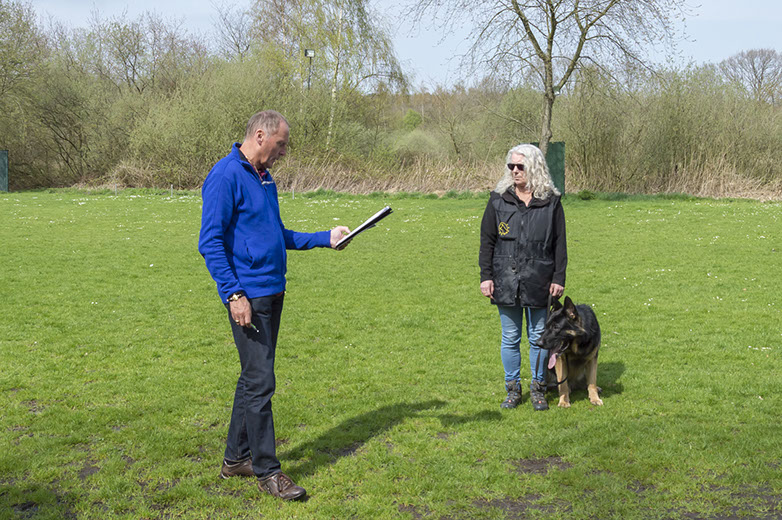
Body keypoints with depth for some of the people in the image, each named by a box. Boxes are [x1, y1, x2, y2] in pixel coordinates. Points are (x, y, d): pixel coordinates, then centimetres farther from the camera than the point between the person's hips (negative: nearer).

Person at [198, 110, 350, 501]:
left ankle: (236, 458, 26)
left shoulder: (265, 178, 16)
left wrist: (325, 238, 18)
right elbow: (210, 243, -16)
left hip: (273, 292, 9)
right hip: (248, 296, -9)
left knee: (254, 378, 15)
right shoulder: (226, 176, -12)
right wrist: (234, 294, -21)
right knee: (260, 382, -6)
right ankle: (267, 471, 4)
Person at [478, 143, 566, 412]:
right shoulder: (498, 200, 3)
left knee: (539, 337, 7)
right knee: (510, 338, 8)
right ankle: (513, 389, 21)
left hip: (539, 282, -1)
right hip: (506, 281, 1)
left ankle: (538, 389, 21)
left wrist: (559, 278, -1)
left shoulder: (551, 202, 1)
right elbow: (487, 241, 5)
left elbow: (559, 243, 4)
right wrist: (486, 276, -1)